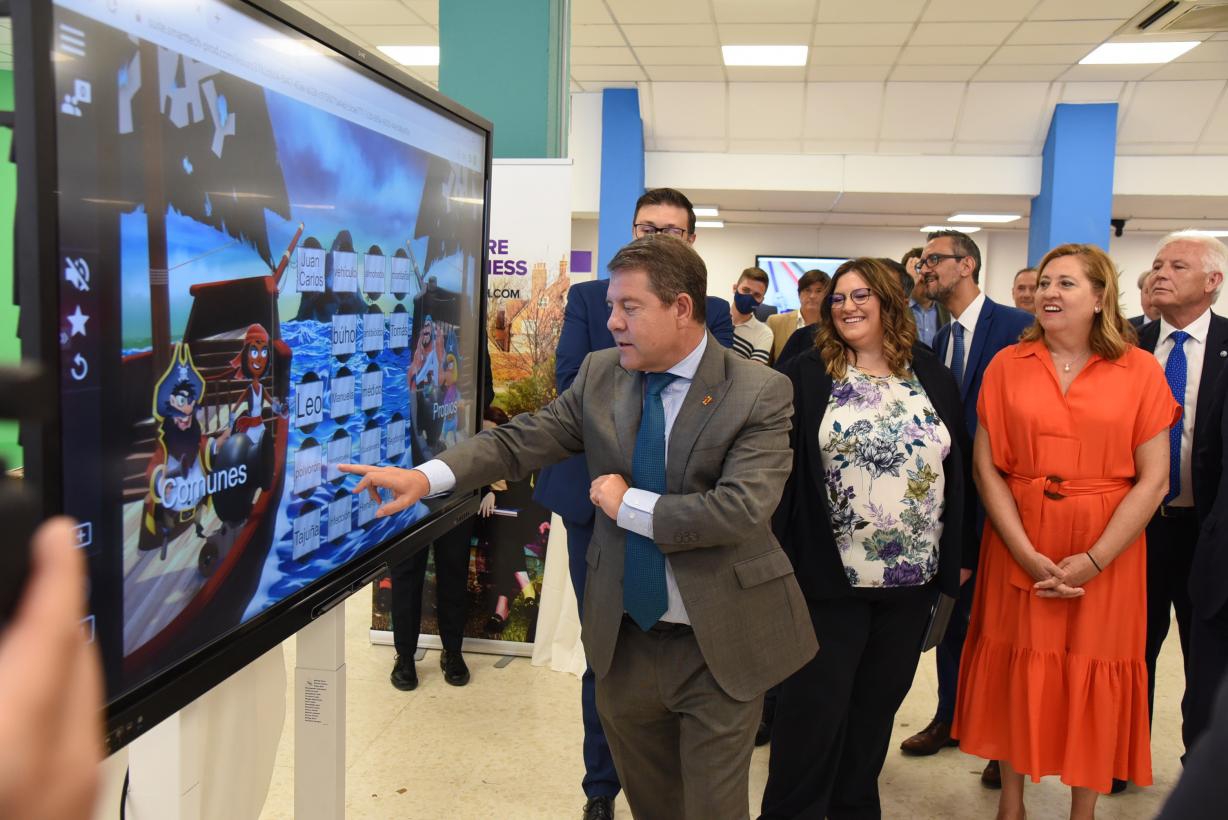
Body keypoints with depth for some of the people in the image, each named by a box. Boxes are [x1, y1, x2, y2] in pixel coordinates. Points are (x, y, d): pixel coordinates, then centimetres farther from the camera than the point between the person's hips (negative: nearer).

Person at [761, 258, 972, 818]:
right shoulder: (805, 377, -4)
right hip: (828, 573, -3)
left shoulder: (933, 377, 6)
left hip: (914, 575, 4)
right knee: (813, 705, 3)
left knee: (877, 703, 16)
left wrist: (958, 553, 9)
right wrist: (779, 557, -10)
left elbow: (958, 468, 10)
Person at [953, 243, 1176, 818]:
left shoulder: (1140, 370, -3)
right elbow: (986, 466, -4)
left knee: (1093, 682, 9)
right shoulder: (1008, 365, 0)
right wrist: (1027, 554, -13)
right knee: (1016, 672, 10)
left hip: (1105, 553, -1)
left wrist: (1093, 561, -13)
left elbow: (1153, 479, -5)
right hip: (1018, 548, 1)